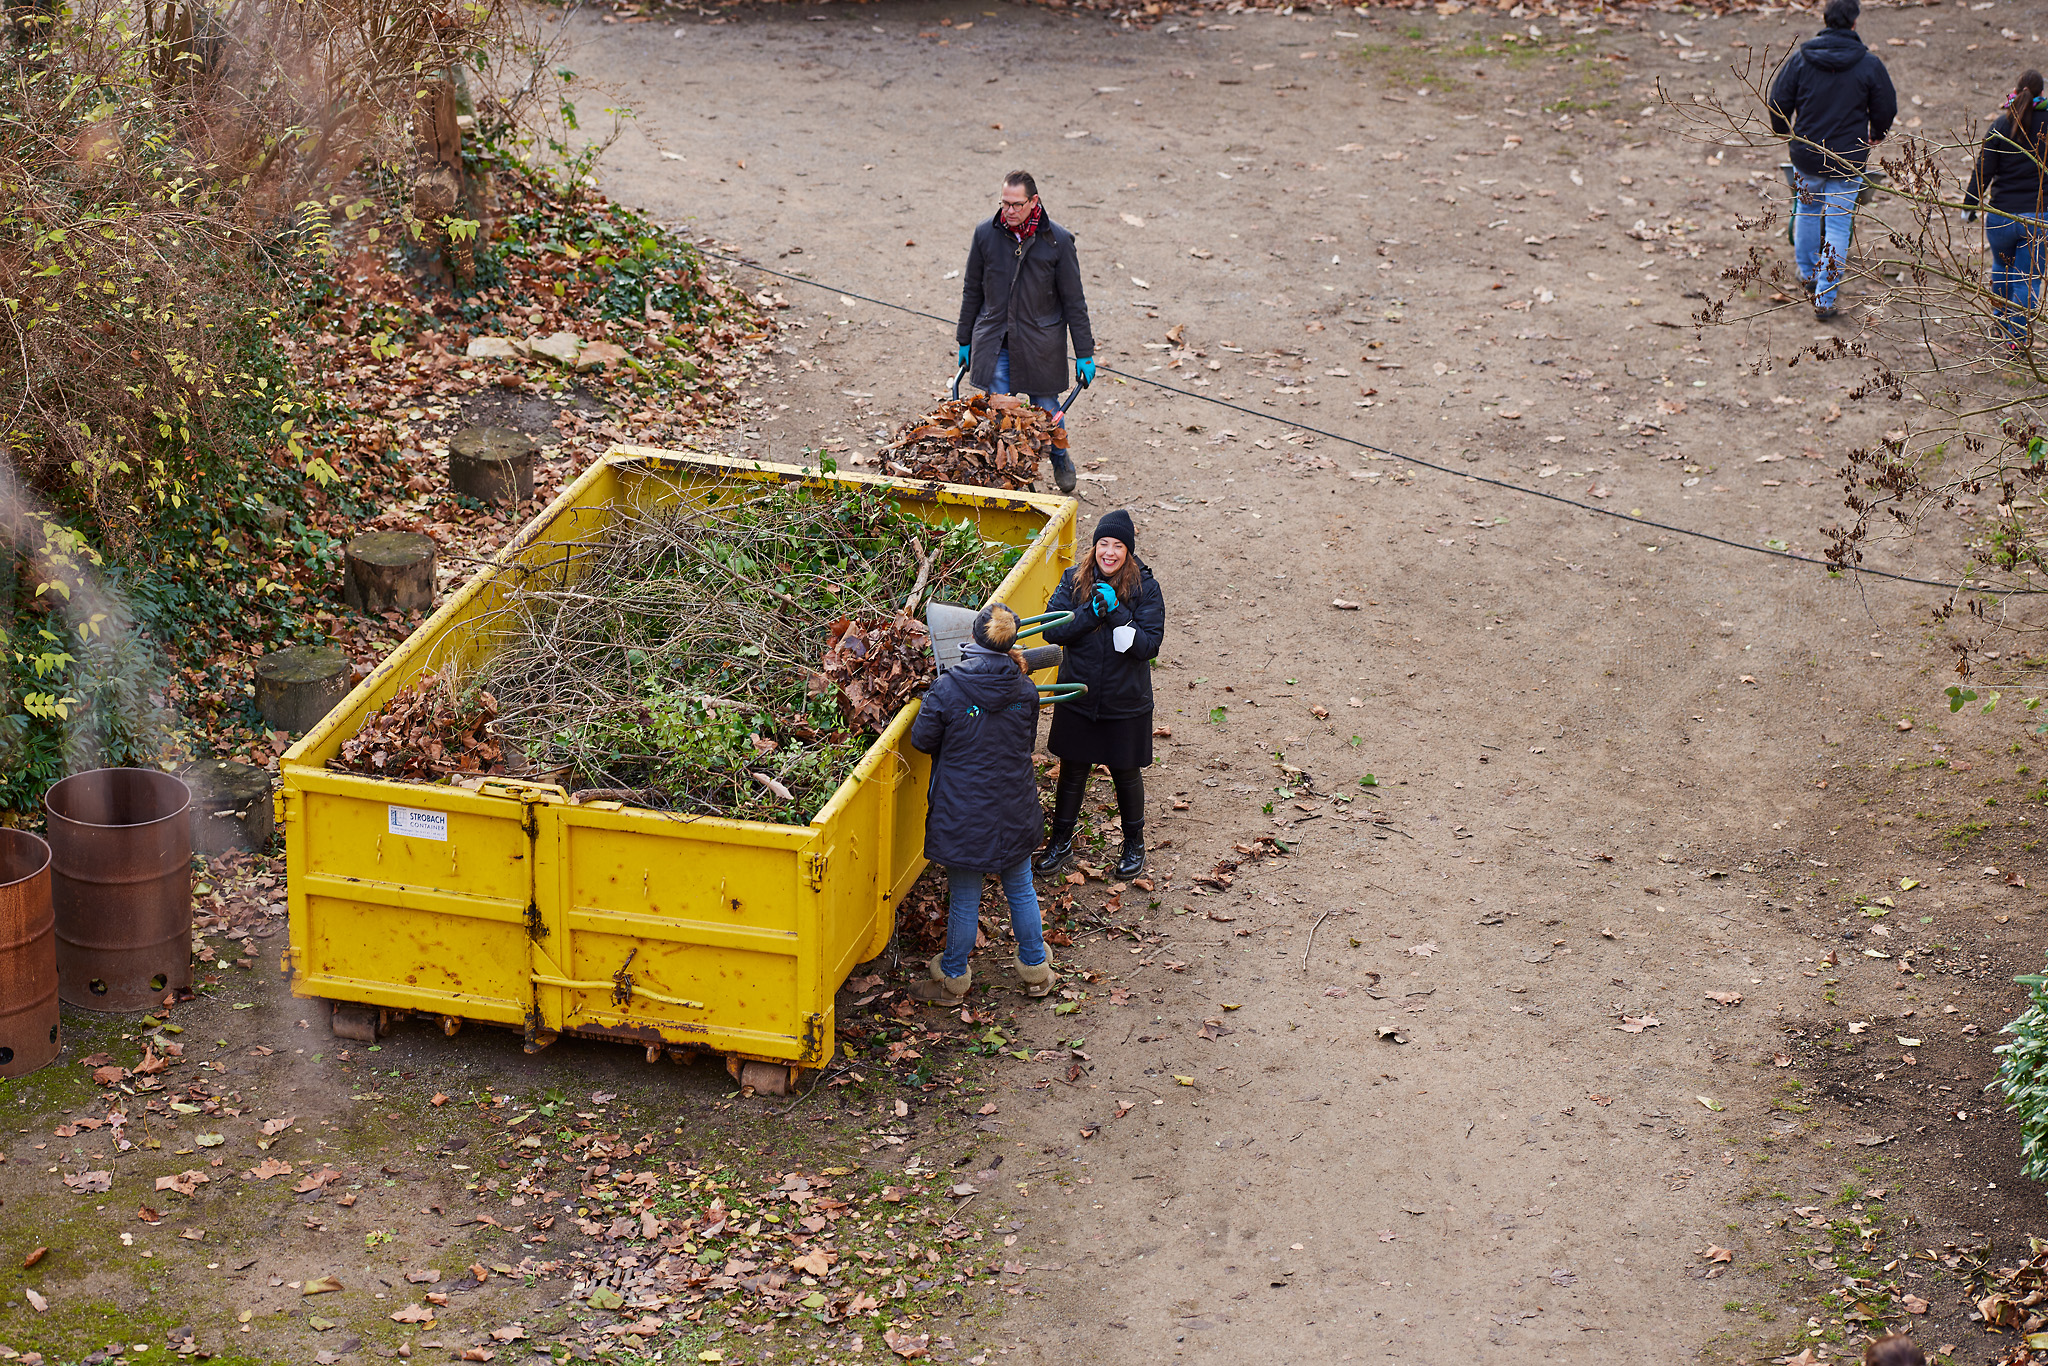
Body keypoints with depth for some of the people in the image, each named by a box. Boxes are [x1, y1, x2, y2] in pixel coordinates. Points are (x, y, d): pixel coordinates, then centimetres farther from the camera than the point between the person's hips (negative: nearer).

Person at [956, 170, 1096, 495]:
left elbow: (1073, 301, -3)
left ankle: (1061, 461, 38)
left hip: (1040, 343, -1)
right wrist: (965, 340, 13)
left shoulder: (1057, 240, -9)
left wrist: (1085, 354, -3)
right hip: (993, 341, 1)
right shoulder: (986, 234, -3)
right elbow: (972, 290, 9)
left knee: (1046, 408, 9)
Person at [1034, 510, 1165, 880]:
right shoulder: (1074, 579, -6)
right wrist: (1091, 613, -25)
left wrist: (1116, 613, -29)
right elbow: (1052, 630, -13)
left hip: (1126, 703, -2)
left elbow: (1149, 645, -19)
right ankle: (1061, 841, 34)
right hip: (1078, 697, 2)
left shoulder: (1145, 588, -13)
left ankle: (1134, 843, 36)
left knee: (1126, 774, 15)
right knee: (1072, 771, 15)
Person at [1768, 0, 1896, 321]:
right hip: (1849, 161, -2)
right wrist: (1876, 135, 22)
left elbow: (1779, 101, -1)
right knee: (1838, 227, 4)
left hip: (1806, 154, 2)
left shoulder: (1799, 59, -8)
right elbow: (1886, 110, 0)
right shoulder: (1869, 64, -10)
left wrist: (1783, 130, 21)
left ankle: (1807, 272, 42)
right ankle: (1825, 298, 2)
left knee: (1807, 208, 27)